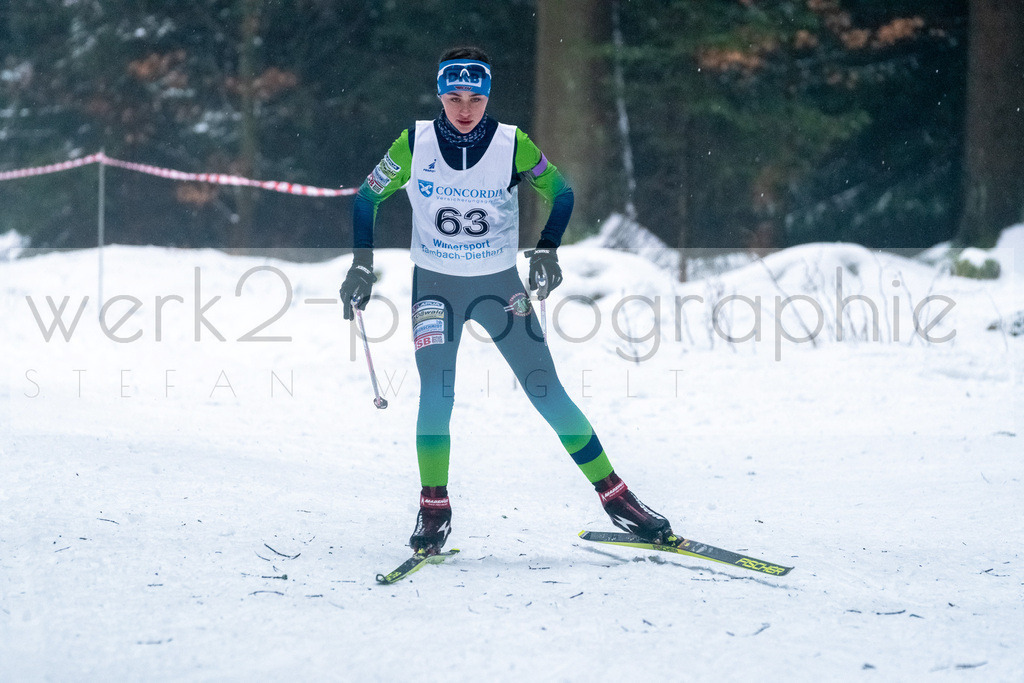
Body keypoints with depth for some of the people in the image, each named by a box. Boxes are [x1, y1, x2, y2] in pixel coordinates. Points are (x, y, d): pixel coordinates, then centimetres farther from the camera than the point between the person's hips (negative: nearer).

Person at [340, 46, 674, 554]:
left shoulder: (512, 145, -13)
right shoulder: (415, 144, -12)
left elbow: (561, 193, 2)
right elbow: (368, 198, 2)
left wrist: (547, 249, -11)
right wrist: (362, 264, -6)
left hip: (500, 284, 0)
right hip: (434, 285, 0)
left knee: (547, 393, -3)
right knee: (435, 394, -16)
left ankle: (615, 497, 4)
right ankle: (434, 510, -1)